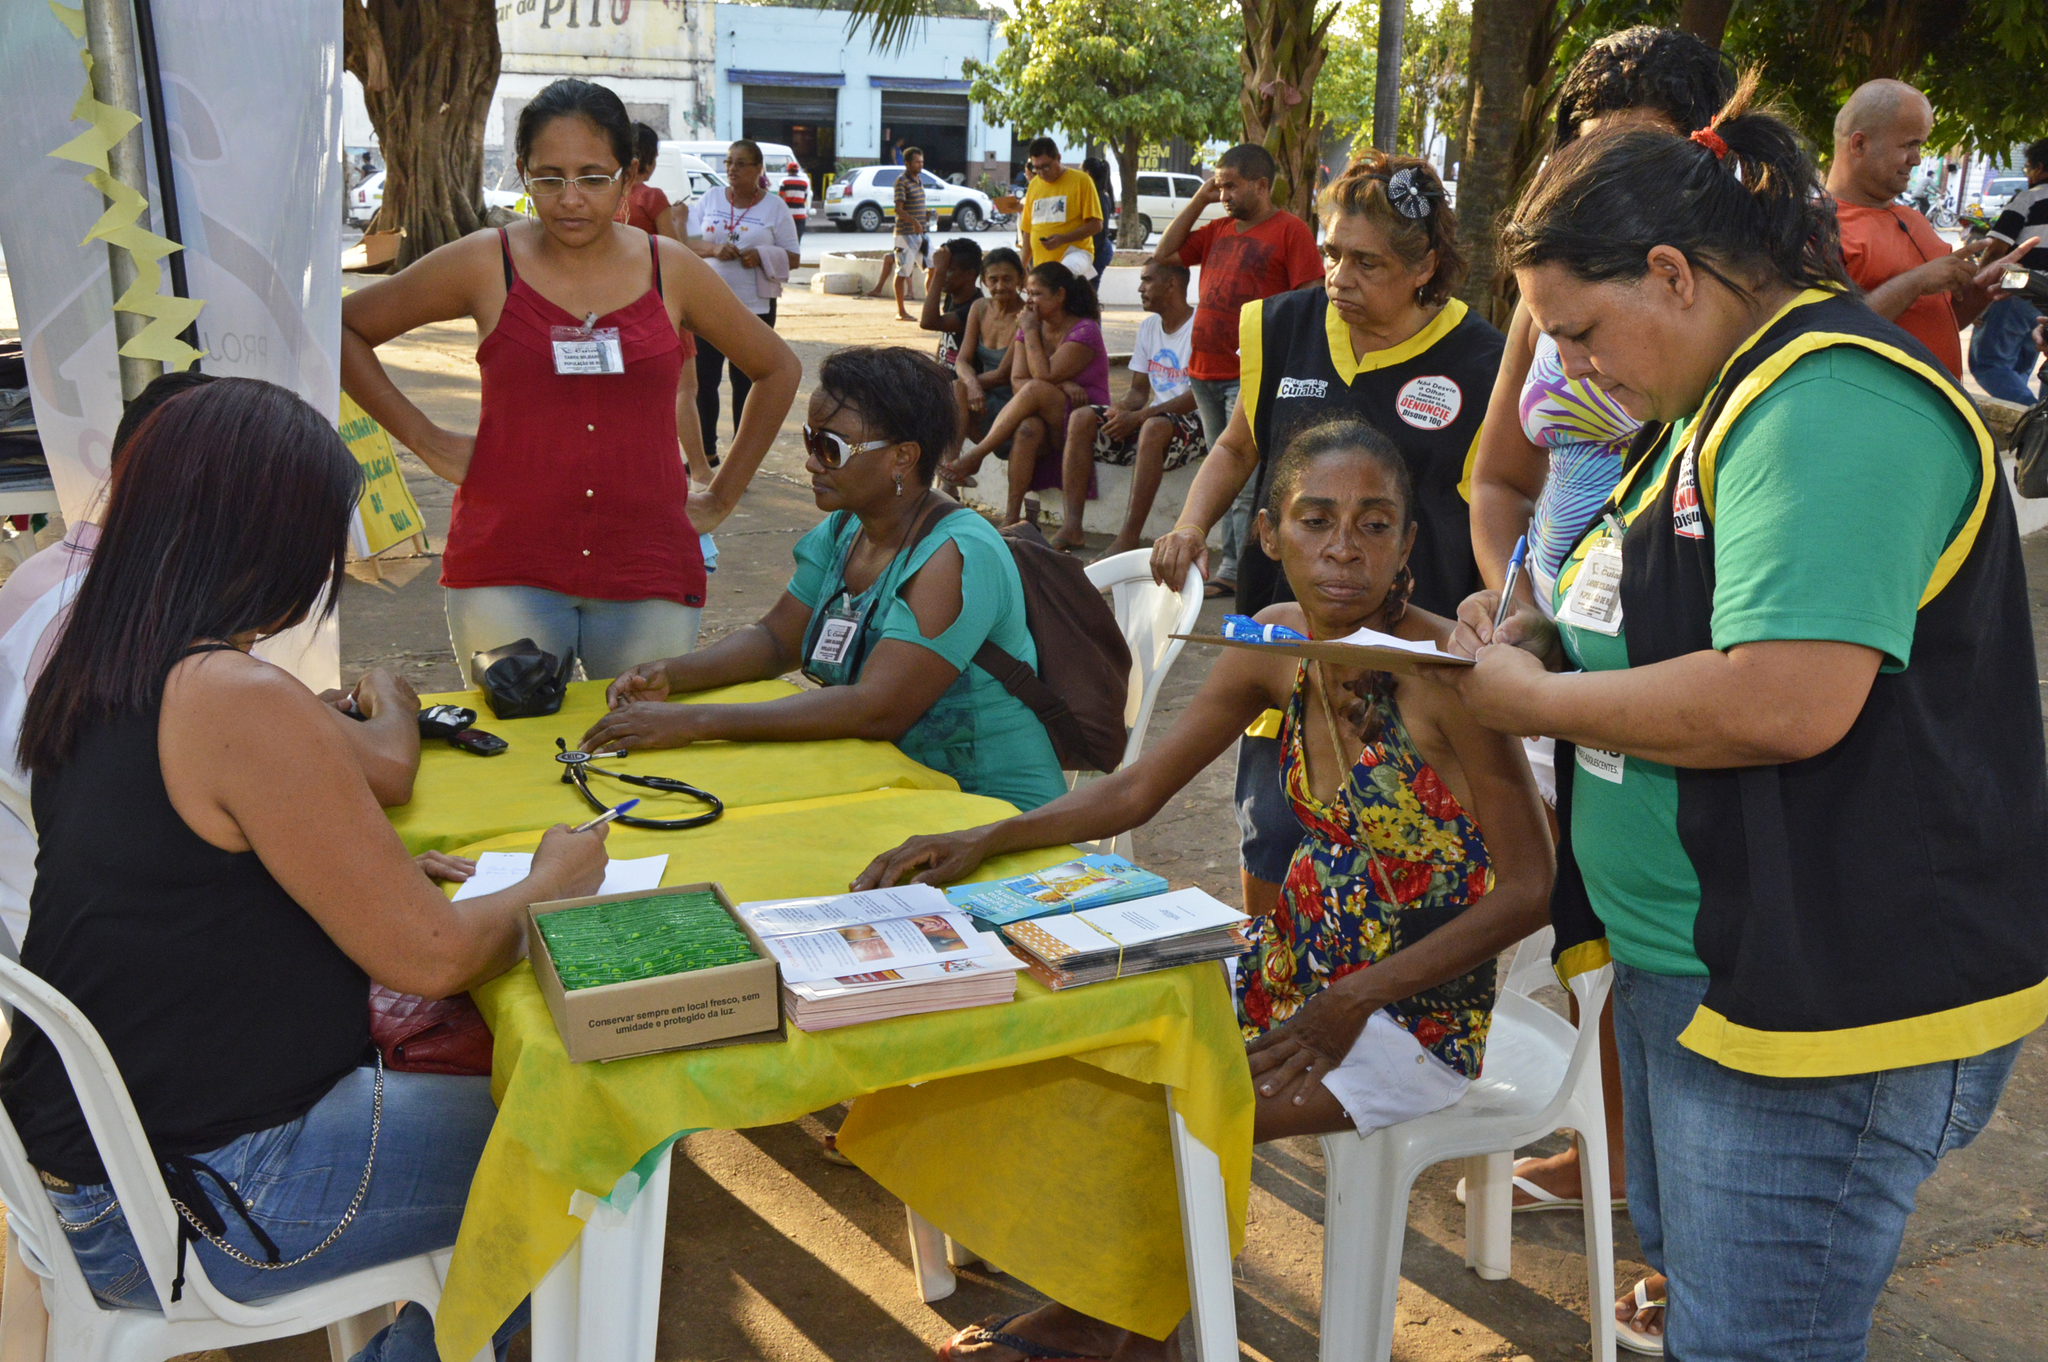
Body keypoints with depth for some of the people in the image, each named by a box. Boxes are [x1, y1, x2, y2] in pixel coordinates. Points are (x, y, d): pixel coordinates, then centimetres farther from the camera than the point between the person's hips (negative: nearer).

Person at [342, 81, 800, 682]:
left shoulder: (671, 270, 5)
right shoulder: (484, 263, 1)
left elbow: (779, 368, 17)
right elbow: (344, 327, 11)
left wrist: (721, 498, 13)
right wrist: (424, 439, 3)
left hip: (648, 573, 1)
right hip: (507, 572, -1)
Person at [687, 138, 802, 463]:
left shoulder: (774, 207, 1)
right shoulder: (710, 198, 7)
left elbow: (792, 257, 1)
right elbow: (688, 241, 4)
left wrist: (761, 256, -18)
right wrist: (714, 248, -16)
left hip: (755, 306, -2)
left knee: (746, 381, 4)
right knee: (702, 378, 2)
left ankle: (742, 454, 14)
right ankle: (707, 451, 16)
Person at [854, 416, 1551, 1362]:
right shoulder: (1282, 644, -4)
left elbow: (1528, 888, -20)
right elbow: (1136, 791, 0)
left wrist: (1356, 1000, -25)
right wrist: (985, 839, -13)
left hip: (1420, 1009, -7)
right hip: (1304, 960, 7)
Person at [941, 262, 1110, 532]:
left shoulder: (1085, 331, -9)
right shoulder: (1029, 327, 10)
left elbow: (1044, 376, -21)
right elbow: (1017, 382, -3)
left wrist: (1030, 331, -12)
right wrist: (1061, 385, -19)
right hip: (1044, 419, 4)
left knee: (1036, 390, -33)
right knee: (1027, 429, -34)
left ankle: (974, 456, -29)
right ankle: (1012, 517, -38)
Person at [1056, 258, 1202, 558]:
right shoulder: (1148, 327, 15)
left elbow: (1198, 395, -19)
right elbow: (1139, 390, 15)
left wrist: (1139, 417, -24)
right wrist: (1121, 410, -10)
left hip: (1193, 421, -7)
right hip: (1152, 418, 8)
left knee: (1154, 427, -40)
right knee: (1081, 418, -13)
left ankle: (1128, 538, -40)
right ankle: (1072, 526, -20)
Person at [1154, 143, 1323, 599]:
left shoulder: (1290, 230, -4)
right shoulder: (1219, 230, 18)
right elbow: (1165, 253, 21)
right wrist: (1199, 199, 13)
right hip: (1207, 373, 7)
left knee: (1245, 483, -8)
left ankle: (1236, 572, -4)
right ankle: (1229, 569, 16)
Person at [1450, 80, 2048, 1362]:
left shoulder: (1829, 401, -21)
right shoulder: (1730, 395, 12)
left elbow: (1787, 703, -32)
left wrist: (1532, 699, -18)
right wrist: (1546, 631, 4)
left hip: (1822, 1005, -10)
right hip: (1685, 957, 10)